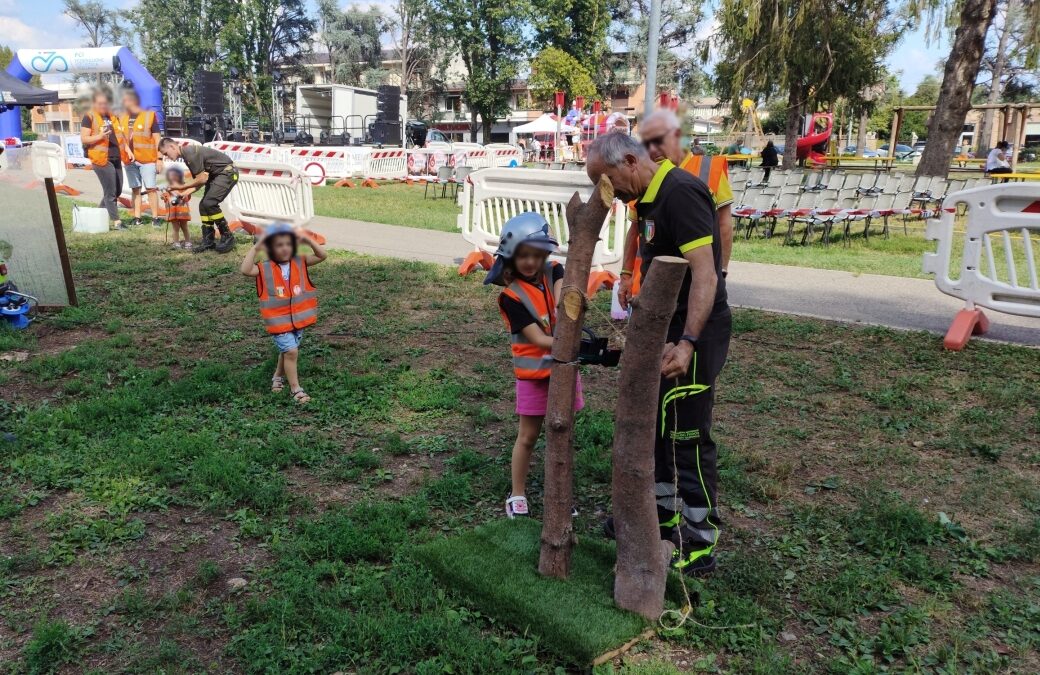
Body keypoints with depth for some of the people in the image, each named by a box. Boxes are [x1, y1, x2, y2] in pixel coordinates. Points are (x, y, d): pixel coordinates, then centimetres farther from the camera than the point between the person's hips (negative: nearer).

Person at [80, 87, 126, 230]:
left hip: (116, 158, 8)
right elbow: (84, 138, -9)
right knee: (110, 192, -7)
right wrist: (100, 136, -24)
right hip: (101, 158, -8)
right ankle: (116, 221, -4)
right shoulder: (89, 117, -4)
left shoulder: (113, 117, 16)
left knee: (117, 191, 12)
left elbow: (118, 135, 28)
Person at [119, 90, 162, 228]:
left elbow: (157, 139, -4)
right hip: (129, 160, 5)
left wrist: (159, 158, -8)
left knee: (151, 188, -5)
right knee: (135, 189, 7)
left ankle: (155, 218, -2)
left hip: (147, 159, -5)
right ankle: (137, 218, 10)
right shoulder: (123, 118, 14)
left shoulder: (149, 115, -2)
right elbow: (121, 138, 20)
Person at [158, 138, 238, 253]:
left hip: (228, 172, -10)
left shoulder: (190, 153, -20)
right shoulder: (187, 154, 12)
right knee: (203, 205, 5)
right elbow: (198, 181, 13)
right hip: (216, 175, 10)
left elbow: (202, 179, -18)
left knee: (209, 203, -19)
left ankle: (228, 237, -8)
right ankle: (208, 241, 10)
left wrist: (181, 187, -8)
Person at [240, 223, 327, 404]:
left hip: (298, 318, 4)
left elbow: (322, 255, -8)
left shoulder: (300, 263, -2)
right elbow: (245, 270, -26)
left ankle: (278, 376, 46)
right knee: (291, 351, -11)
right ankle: (296, 388, 3)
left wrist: (307, 240, -16)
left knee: (288, 351, 21)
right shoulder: (265, 269, -10)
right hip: (279, 320, -4)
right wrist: (256, 247, -24)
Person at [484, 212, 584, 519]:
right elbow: (538, 339, -20)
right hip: (533, 373, -4)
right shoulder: (510, 296, -14)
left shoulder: (554, 272, -2)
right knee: (528, 436, 6)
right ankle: (517, 495, 21)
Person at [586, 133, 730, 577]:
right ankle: (663, 512, 37)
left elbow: (705, 273, -26)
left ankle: (699, 545, 12)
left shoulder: (679, 193, -19)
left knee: (688, 437, -2)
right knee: (655, 424, 19)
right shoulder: (651, 199, 12)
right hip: (665, 333, 10)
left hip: (691, 337, -10)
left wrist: (687, 342, -33)